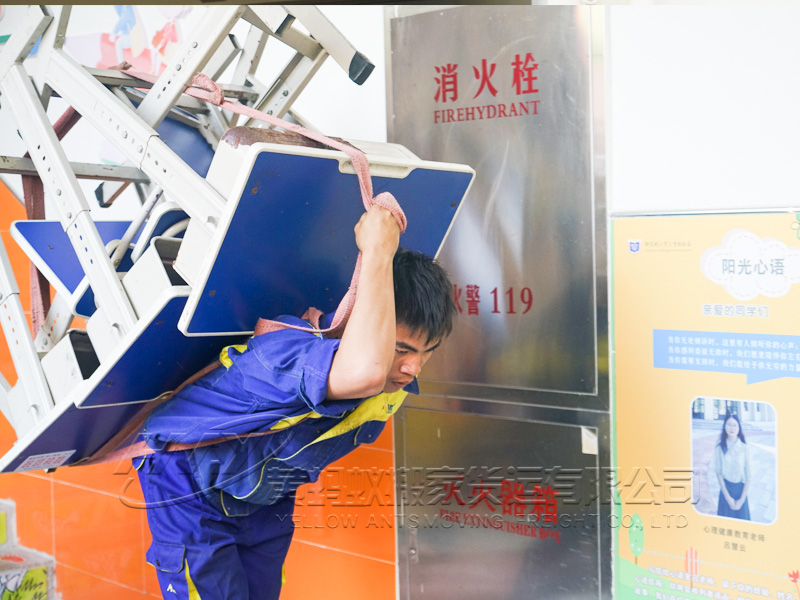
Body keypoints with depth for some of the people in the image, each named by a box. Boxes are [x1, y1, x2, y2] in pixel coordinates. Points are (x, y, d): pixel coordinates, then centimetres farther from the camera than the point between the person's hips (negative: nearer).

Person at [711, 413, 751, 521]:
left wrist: (742, 500, -10)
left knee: (741, 516, 10)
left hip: (740, 489, 0)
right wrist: (728, 497, -9)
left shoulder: (744, 448, -10)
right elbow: (718, 473, -5)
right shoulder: (719, 448, -9)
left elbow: (748, 476, -6)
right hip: (726, 488, 0)